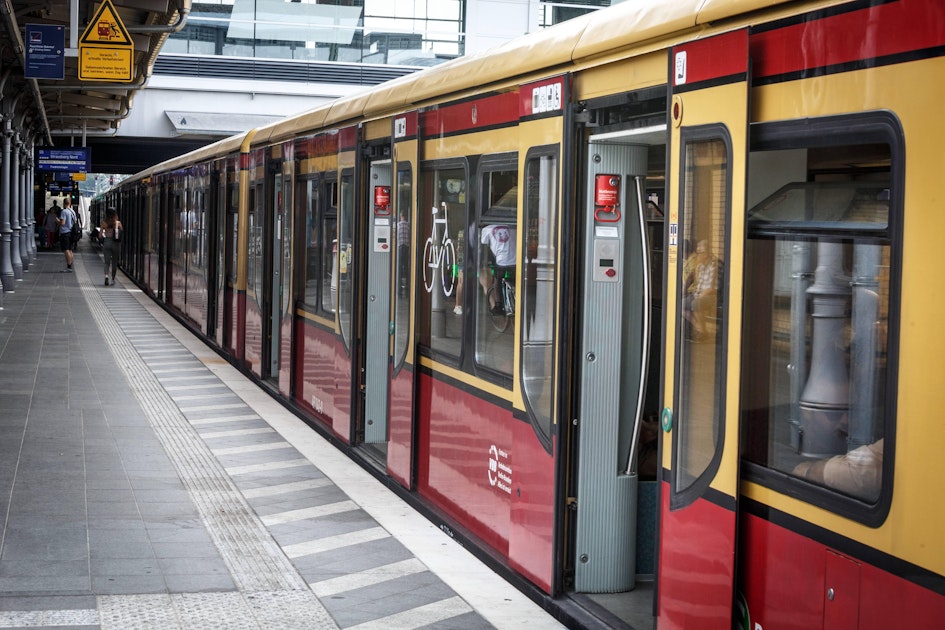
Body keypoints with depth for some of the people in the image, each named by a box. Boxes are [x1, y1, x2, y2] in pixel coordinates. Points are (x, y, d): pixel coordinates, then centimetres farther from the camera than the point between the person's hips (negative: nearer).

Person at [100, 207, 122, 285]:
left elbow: (100, 234, -4)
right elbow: (122, 233, -3)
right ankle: (113, 279, 20)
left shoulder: (104, 222, -3)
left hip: (106, 242, 0)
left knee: (107, 262, 5)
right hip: (115, 243, 0)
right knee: (114, 262, 14)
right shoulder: (118, 223, -5)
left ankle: (106, 275, -20)